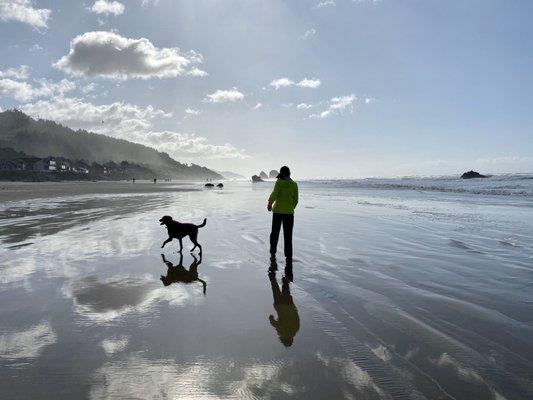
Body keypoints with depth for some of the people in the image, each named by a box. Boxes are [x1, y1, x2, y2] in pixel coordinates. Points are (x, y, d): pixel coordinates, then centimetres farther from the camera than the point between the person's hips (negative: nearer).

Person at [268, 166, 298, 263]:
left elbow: (274, 194, -19)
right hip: (289, 212, 2)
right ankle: (289, 257, 6)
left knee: (275, 233, 14)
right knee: (288, 235, 8)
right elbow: (296, 200, 4)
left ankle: (273, 254, 19)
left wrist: (270, 203, -5)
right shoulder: (294, 184, 3)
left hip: (278, 211, -2)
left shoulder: (279, 182, -7)